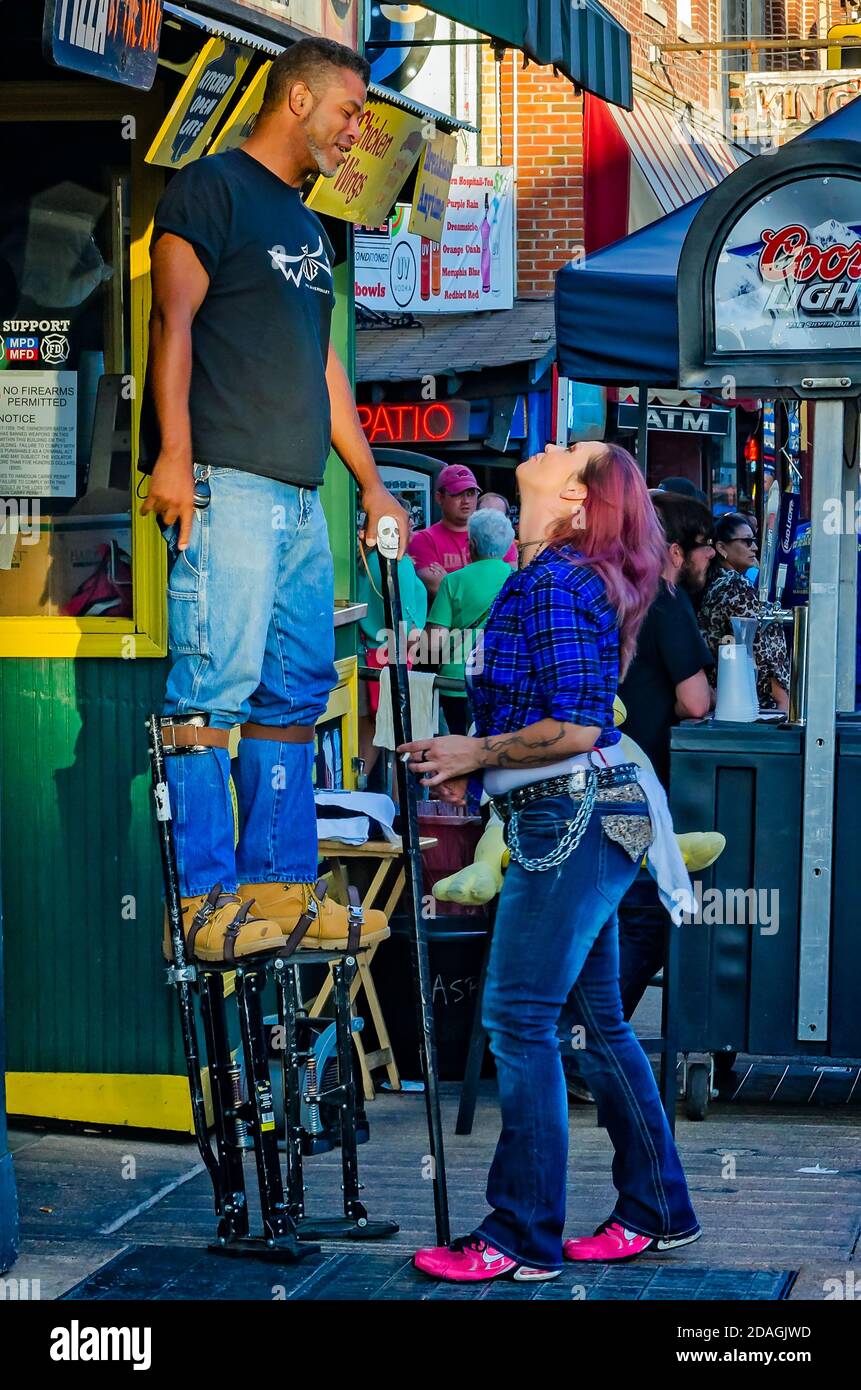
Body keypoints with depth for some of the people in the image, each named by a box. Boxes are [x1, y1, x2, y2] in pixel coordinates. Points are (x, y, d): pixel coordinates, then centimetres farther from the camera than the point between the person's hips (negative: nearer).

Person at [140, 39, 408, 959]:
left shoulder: (307, 229, 25)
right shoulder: (212, 188, 0)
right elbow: (175, 320, -9)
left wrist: (371, 484, 26)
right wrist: (175, 451, -19)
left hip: (298, 495, 9)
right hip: (224, 481, -9)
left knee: (295, 691, 8)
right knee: (213, 683, -12)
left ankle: (279, 886, 12)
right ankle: (203, 900, -13)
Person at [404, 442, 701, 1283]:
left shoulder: (556, 582, -14)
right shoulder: (559, 577, 16)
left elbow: (578, 726, -20)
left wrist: (477, 753, -10)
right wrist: (472, 763, 12)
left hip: (571, 820, -10)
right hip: (576, 822, 10)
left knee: (520, 1019, -8)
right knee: (593, 1021, 14)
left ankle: (522, 1238, -5)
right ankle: (656, 1211, 22)